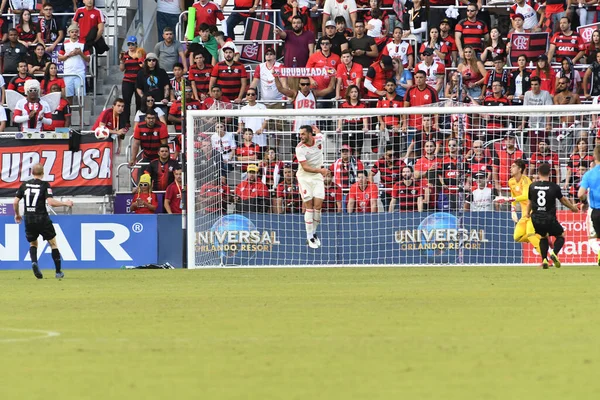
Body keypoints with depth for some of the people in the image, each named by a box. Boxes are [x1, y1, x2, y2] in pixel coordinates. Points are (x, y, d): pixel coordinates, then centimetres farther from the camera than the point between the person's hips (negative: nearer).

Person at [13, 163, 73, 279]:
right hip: (42, 219, -3)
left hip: (29, 220, 3)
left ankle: (34, 262, -9)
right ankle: (58, 272, 10)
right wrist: (65, 203, -5)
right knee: (53, 243, 11)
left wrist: (17, 214, 23)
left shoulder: (24, 185, 5)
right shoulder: (45, 185, -7)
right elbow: (50, 202, -18)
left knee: (33, 243, 21)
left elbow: (15, 202, 5)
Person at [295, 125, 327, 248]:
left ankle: (313, 233, 15)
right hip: (304, 177, -3)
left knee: (318, 206, -4)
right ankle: (309, 237, 0)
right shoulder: (299, 148, -18)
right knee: (309, 206, -6)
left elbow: (318, 133, 18)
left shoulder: (319, 139, -9)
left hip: (317, 177, 3)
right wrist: (320, 170, -34)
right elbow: (305, 167, -23)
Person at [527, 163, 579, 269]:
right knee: (561, 236, 19)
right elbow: (563, 200, 9)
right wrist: (573, 207, 30)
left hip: (536, 218, 3)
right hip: (549, 219, -3)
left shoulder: (532, 186, 1)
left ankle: (544, 259, 9)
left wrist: (528, 213, 37)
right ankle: (554, 253, -9)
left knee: (543, 237, 27)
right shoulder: (554, 187, -7)